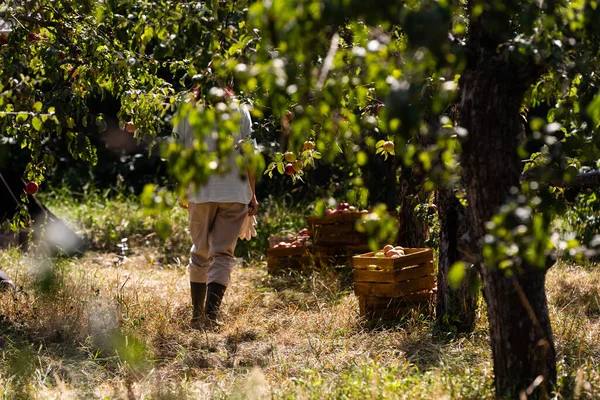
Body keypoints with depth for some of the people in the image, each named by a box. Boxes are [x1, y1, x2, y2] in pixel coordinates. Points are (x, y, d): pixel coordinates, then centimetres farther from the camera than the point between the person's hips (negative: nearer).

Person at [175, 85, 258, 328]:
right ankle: (211, 312, -17)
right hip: (235, 192, -1)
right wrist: (252, 194, 3)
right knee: (223, 254, 1)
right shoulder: (239, 109, 1)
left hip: (200, 192, 1)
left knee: (200, 252, 16)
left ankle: (197, 314, 20)